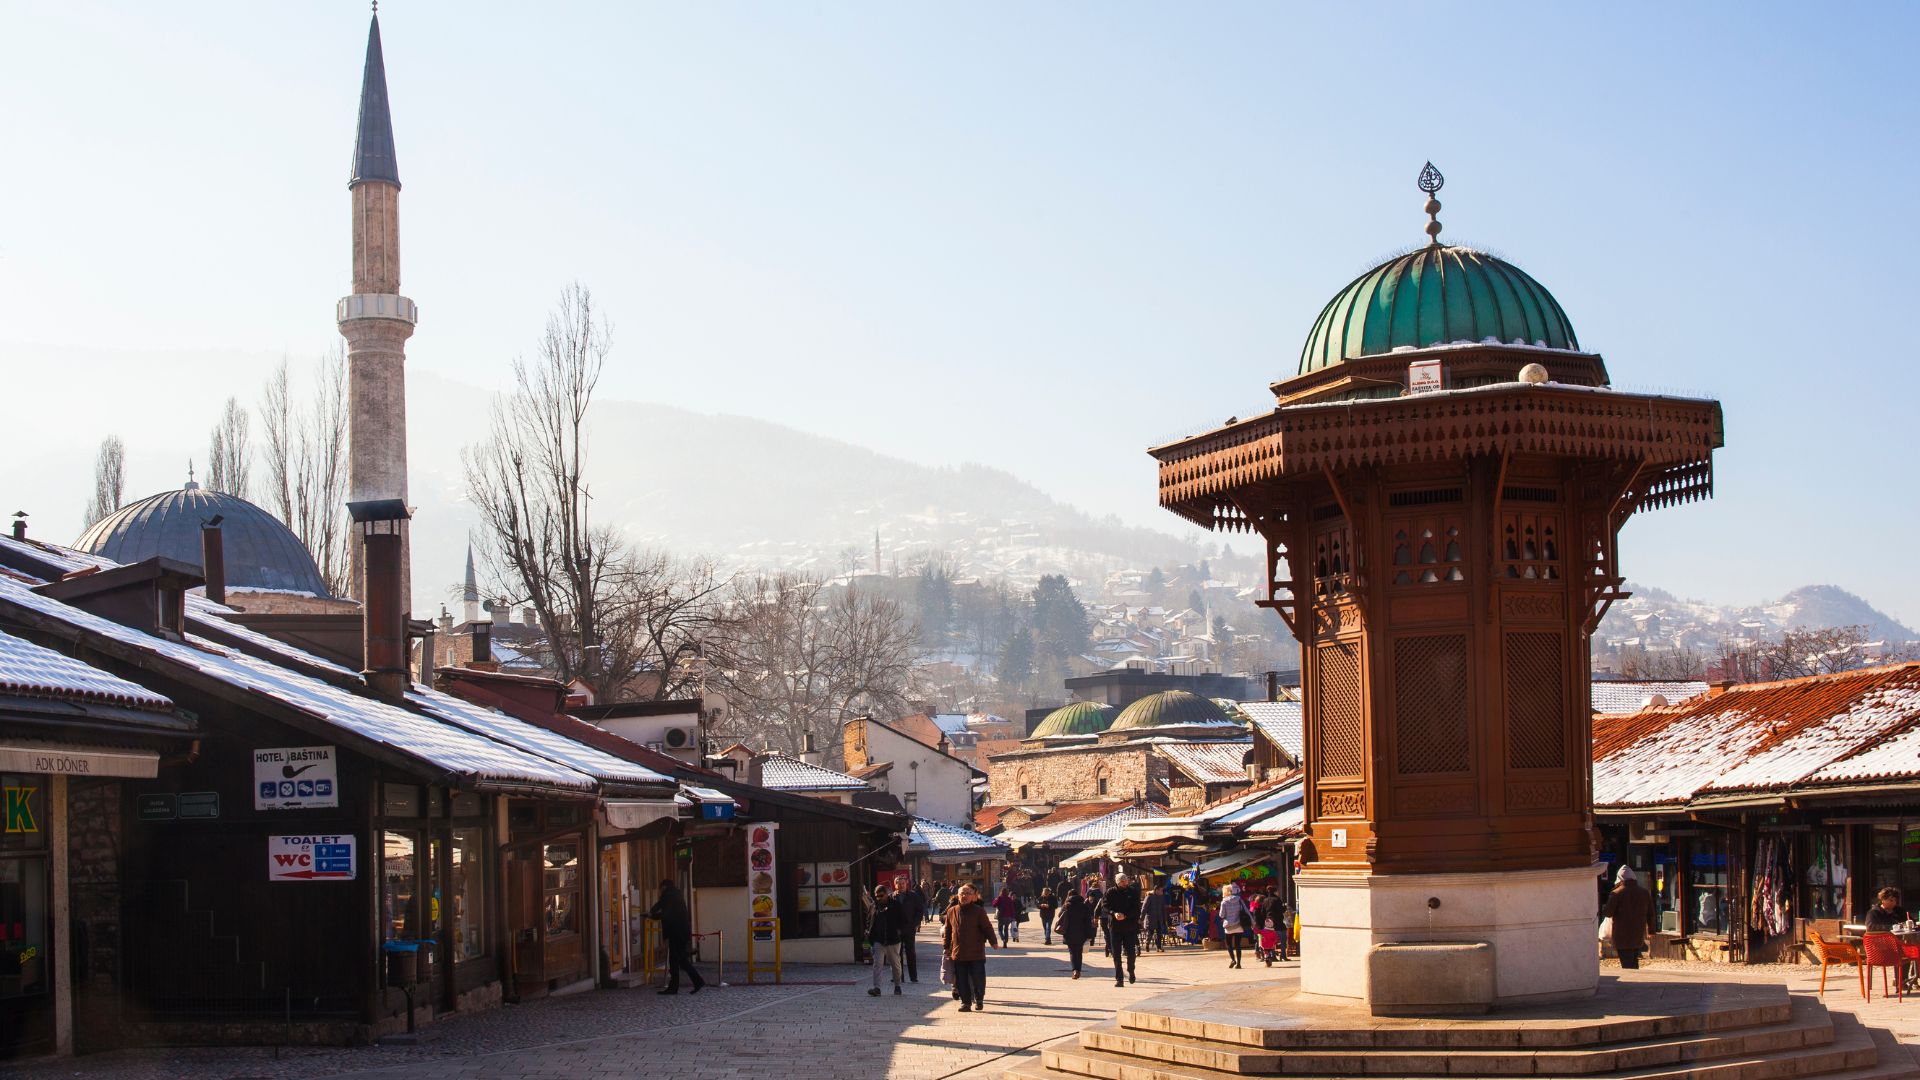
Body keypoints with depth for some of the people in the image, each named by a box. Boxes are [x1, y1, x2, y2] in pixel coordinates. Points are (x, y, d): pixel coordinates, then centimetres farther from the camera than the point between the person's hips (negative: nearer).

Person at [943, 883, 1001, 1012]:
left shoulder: (979, 911, -3)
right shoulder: (952, 911, 5)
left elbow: (987, 927, 0)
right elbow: (947, 930, 12)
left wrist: (993, 942, -3)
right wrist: (946, 947, 12)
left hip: (976, 953, -3)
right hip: (958, 952, 3)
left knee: (978, 978, 2)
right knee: (962, 980, 5)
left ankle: (979, 1000, 20)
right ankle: (965, 1002, 13)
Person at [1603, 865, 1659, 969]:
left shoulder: (1617, 893, -11)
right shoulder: (1645, 892, 7)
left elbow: (1608, 913, -10)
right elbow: (1651, 914, 12)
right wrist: (1651, 930, 22)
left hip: (1623, 937, -6)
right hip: (1639, 937, 6)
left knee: (1627, 966, -6)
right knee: (1634, 964, 20)